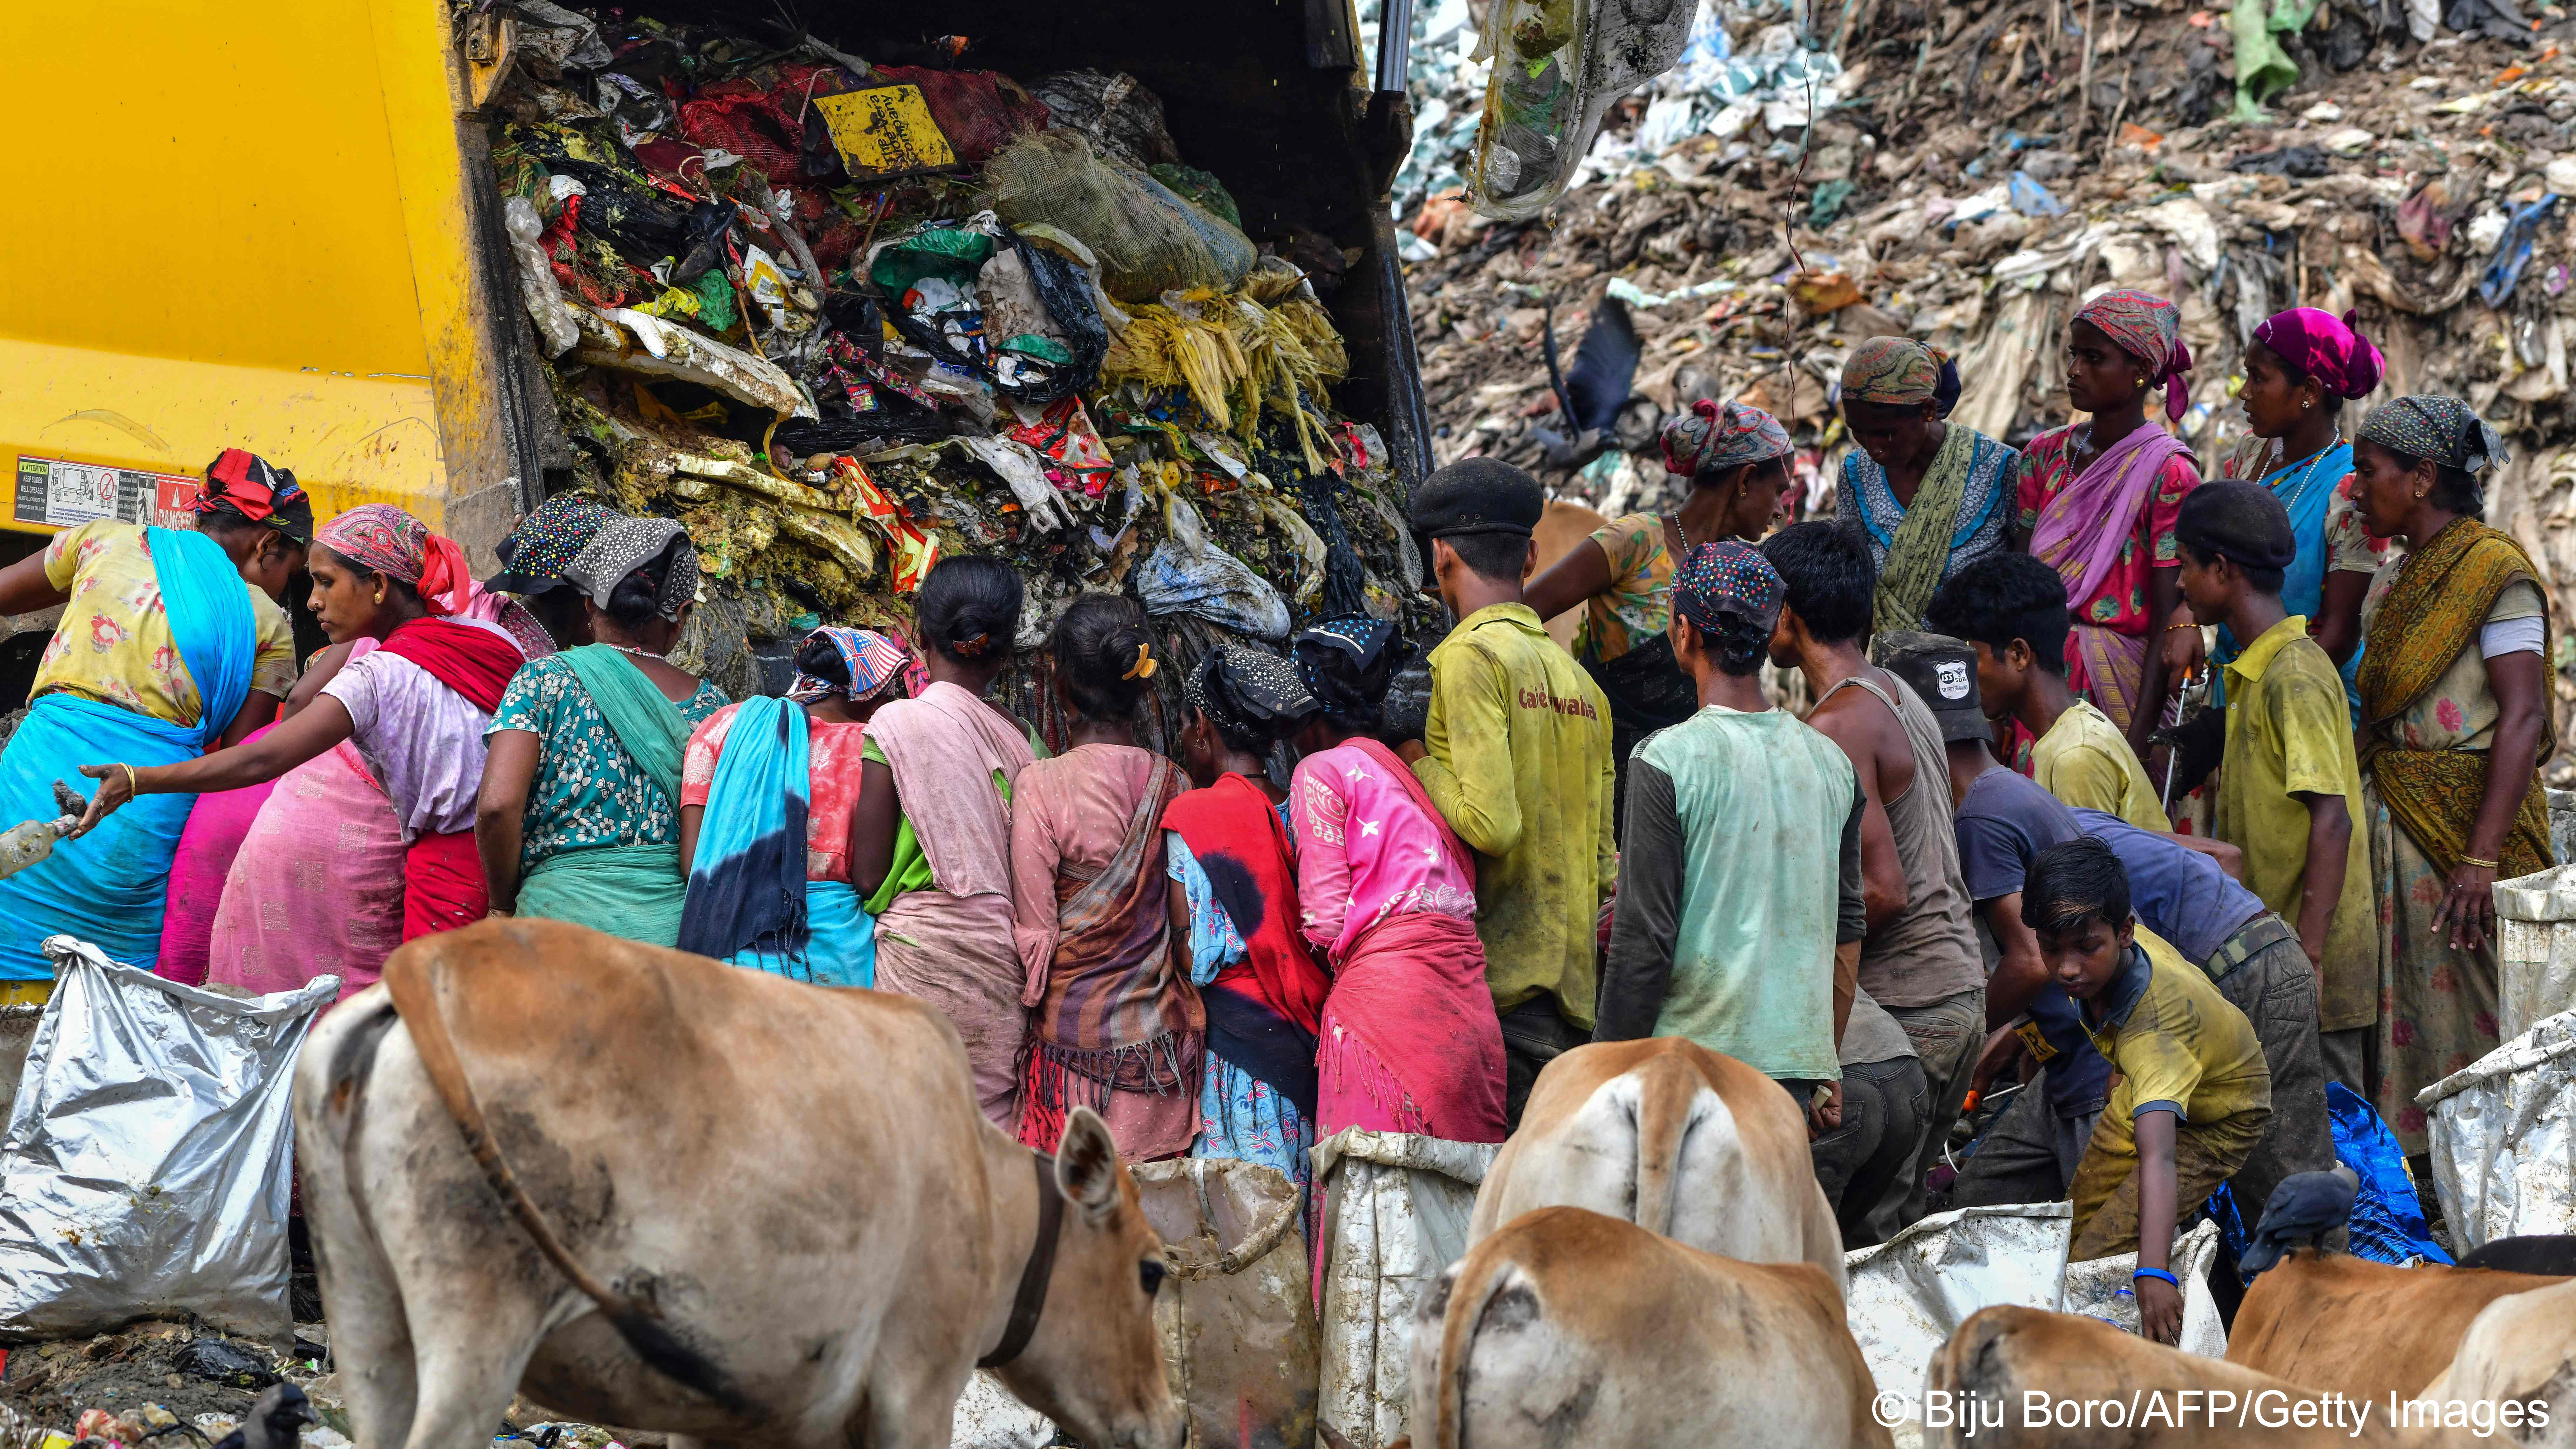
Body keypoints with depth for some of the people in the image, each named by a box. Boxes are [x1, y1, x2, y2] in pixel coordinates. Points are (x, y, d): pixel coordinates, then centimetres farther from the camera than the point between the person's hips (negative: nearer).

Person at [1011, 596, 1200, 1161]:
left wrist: (1027, 1006, 5)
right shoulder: (1173, 785, 2)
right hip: (1163, 1029, 4)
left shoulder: (1040, 786, -10)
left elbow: (1033, 930, -8)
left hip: (1075, 1027, -4)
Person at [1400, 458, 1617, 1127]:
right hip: (1574, 993, 7)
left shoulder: (1471, 656, -7)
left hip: (1502, 982, -7)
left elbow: (1492, 825, -16)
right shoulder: (1581, 682, 17)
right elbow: (1602, 853, 16)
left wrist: (1419, 764, -2)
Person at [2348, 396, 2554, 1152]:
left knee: (2469, 1016, -5)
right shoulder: (2393, 584, 15)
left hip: (2463, 821, -8)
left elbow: (2523, 719, -17)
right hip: (2390, 820, 8)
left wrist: (2482, 857, -24)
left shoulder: (2495, 571, -10)